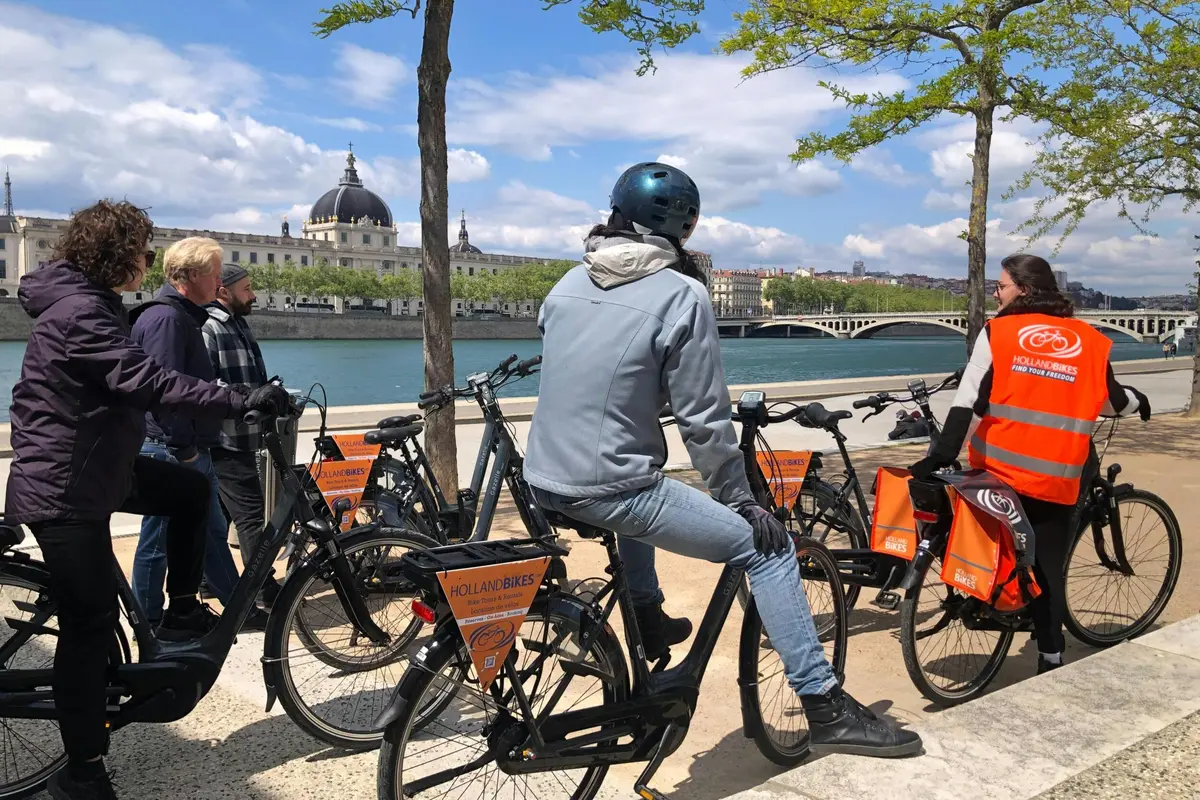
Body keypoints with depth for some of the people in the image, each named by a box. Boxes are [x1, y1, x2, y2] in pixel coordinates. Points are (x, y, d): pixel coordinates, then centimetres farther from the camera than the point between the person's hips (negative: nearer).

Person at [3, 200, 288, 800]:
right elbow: (148, 384, -32)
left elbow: (131, 383, 21)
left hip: (93, 467, 10)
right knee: (91, 625, -5)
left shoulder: (87, 303, 11)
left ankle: (181, 614, 23)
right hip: (64, 488, -10)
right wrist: (244, 402, -33)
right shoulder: (81, 312, -22)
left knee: (190, 489, 17)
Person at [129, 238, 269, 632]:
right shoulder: (165, 318, -18)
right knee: (159, 541, 3)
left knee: (213, 532, 16)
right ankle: (149, 624, 18)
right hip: (171, 452, -11)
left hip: (190, 450, 11)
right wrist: (185, 449, -21)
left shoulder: (184, 316, 15)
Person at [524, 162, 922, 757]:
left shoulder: (568, 283, 9)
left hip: (542, 483, 8)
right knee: (767, 545, 2)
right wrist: (742, 501, 1)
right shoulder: (682, 295, -11)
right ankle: (826, 710, 5)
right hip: (609, 492, -8)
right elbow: (704, 420, -11)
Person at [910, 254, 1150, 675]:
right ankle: (1050, 659, 14)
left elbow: (967, 401, -11)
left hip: (998, 467, -2)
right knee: (1049, 568, 10)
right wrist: (1138, 400, 40)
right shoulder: (1090, 340, 5)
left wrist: (941, 456, -13)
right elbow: (1112, 401, 17)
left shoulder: (997, 331, -3)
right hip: (1056, 479, 2)